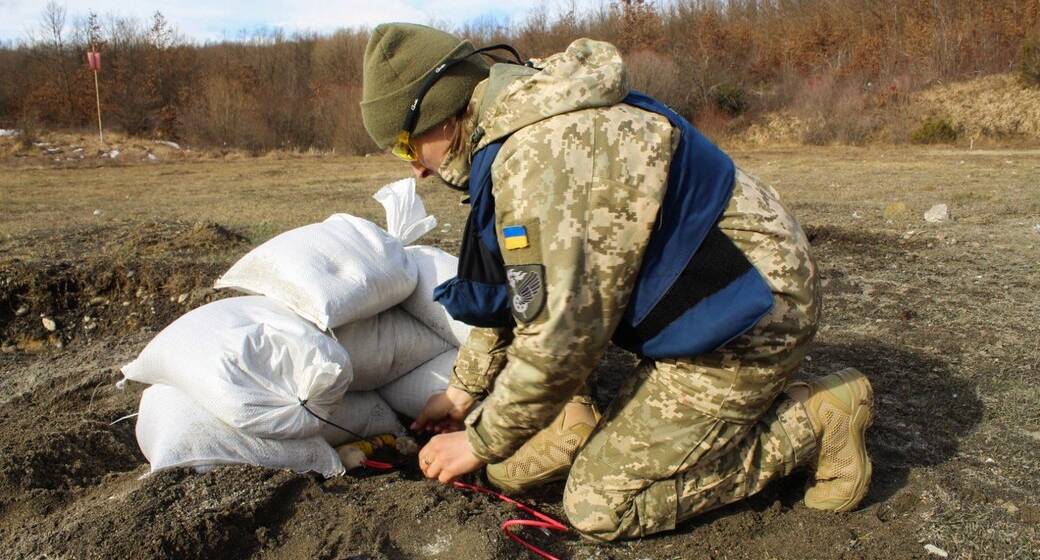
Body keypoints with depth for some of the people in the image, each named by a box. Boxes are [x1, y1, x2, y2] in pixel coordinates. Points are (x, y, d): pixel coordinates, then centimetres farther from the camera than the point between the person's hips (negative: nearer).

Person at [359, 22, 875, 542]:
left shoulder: (540, 153, -27)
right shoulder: (522, 124, 7)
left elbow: (560, 334, -25)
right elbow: (518, 290, 15)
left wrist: (481, 443, -10)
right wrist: (463, 390, 17)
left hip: (743, 320, -10)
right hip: (704, 301, 10)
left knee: (599, 505, -9)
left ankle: (815, 423, 0)